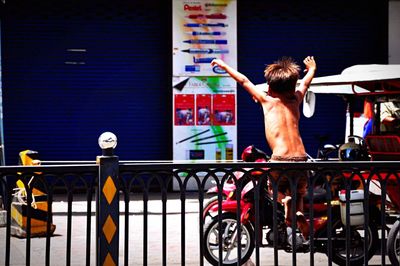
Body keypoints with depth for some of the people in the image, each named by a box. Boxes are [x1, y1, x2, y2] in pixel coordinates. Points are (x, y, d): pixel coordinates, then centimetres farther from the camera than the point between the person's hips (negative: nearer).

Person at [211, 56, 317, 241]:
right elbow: (306, 81, 40)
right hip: (301, 159, 4)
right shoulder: (296, 100, 20)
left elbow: (244, 81, 21)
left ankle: (285, 200, -9)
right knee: (298, 195, 28)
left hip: (280, 159, -3)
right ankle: (298, 211, -6)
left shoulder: (267, 100, 11)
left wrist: (224, 65, 34)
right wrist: (312, 68, 61)